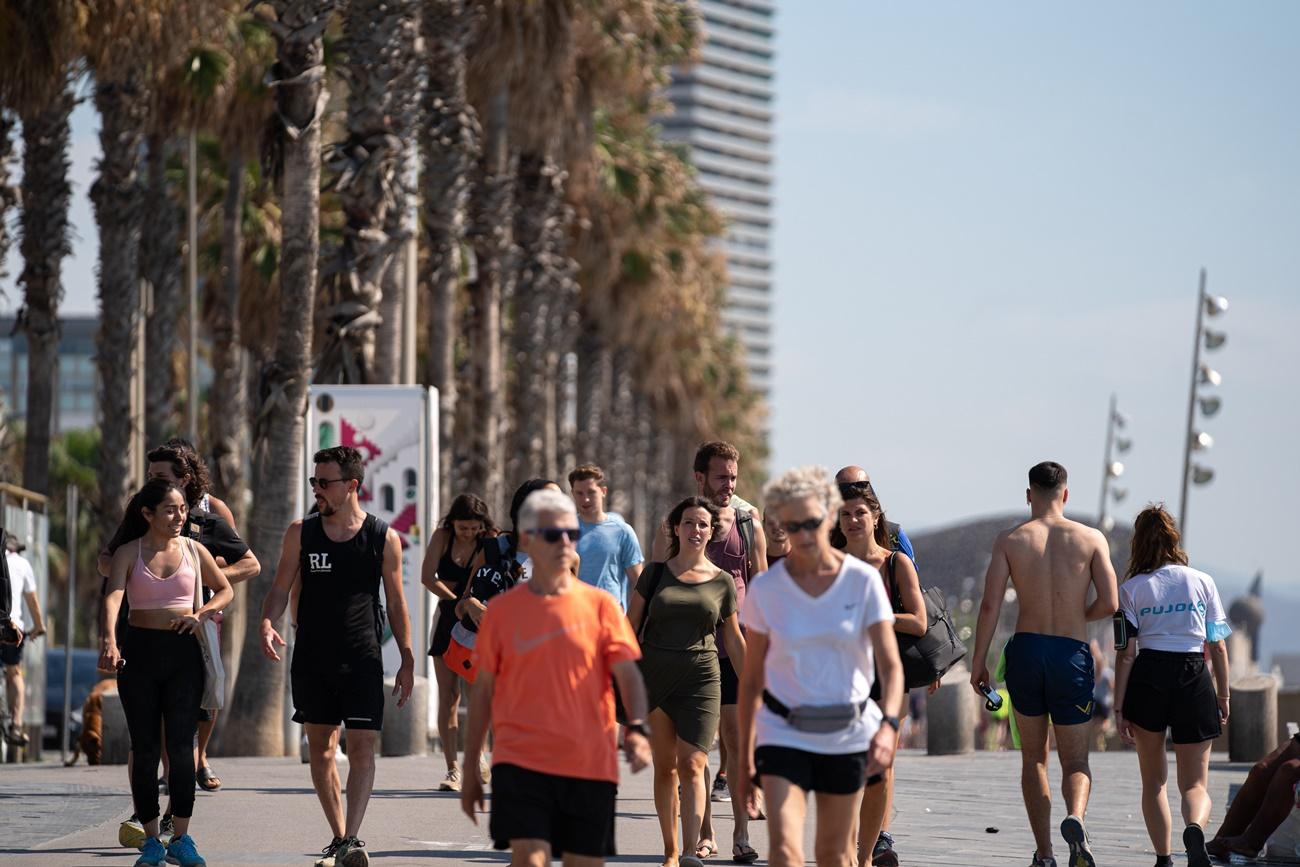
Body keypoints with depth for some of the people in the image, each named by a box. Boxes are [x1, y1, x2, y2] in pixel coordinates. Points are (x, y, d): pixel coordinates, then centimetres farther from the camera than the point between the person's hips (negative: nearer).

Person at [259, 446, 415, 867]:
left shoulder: (384, 538, 0)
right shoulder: (301, 533, 4)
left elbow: (396, 602, 6)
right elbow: (280, 589, 8)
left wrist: (407, 659, 4)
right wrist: (267, 624, -13)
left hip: (362, 660, -2)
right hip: (311, 658, 2)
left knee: (362, 748, -11)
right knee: (321, 750, 7)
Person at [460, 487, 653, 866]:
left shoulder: (600, 604, 5)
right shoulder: (502, 609, 6)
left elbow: (627, 674, 0)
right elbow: (483, 690, 11)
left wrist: (637, 729, -20)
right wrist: (470, 768, 11)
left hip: (590, 764, 1)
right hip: (520, 762, -1)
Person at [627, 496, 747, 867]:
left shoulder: (722, 582, 7)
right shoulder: (655, 574, 6)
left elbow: (734, 640, 14)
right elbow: (629, 627, 8)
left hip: (700, 679, -1)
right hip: (653, 676, 1)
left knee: (692, 766, -13)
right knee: (665, 767, 6)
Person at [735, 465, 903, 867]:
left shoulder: (863, 581, -5)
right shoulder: (765, 590, -4)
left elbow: (890, 665, -10)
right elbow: (751, 680, 3)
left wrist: (888, 724, -28)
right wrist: (744, 759, 3)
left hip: (849, 733, 1)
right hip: (784, 733, -1)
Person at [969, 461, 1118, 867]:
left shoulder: (1010, 540, 1)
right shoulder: (1091, 539, 1)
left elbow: (990, 604, -6)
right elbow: (1109, 604, -5)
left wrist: (979, 661, 0)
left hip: (1026, 650, 1)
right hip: (1072, 654, -1)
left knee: (1034, 759, 16)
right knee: (1076, 762, 8)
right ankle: (1075, 818, -25)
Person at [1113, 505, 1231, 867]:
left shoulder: (1132, 588, 0)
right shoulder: (1202, 582, 4)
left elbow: (1126, 654, -4)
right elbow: (1218, 647, 5)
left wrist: (1119, 708, -2)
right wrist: (1223, 696, 15)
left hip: (1148, 679, 0)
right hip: (1194, 679, 0)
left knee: (1153, 781, 17)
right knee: (1195, 784, 3)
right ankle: (1195, 828, -29)